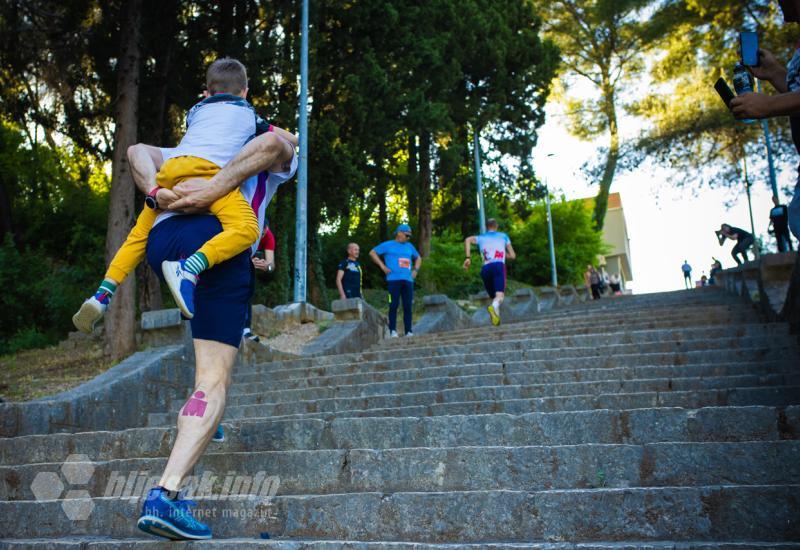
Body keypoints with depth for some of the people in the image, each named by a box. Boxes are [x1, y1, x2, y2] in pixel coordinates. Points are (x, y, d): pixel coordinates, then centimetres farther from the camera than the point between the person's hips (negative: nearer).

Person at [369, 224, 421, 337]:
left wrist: (416, 269, 17)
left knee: (408, 306, 1)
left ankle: (408, 331, 4)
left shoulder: (409, 246, 20)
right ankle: (393, 330, -2)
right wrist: (382, 266, -2)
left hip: (408, 280, 4)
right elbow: (372, 252, 6)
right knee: (394, 305, -7)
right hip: (394, 280, -4)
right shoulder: (388, 245, 6)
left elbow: (418, 258, 34)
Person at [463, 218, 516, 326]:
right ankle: (494, 306, -49)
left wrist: (468, 257, -2)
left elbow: (468, 240, 1)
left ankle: (496, 313, -2)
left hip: (485, 269, 2)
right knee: (500, 295, -21)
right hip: (499, 265, -2)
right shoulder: (503, 236, 24)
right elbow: (513, 255, 23)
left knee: (493, 296, 16)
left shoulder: (481, 237, 24)